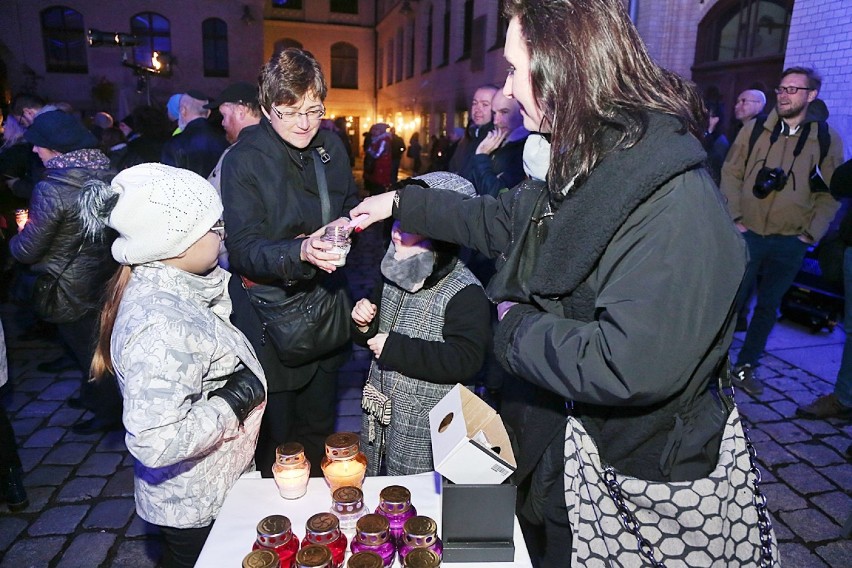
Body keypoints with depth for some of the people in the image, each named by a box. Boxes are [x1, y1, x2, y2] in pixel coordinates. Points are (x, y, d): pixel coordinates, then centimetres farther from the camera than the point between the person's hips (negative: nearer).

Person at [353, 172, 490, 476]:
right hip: (379, 418, 7)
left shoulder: (465, 292, -20)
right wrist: (364, 324, -7)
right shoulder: (395, 274, 3)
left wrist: (395, 349, -26)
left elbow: (465, 361, -28)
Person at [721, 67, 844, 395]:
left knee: (768, 306, 9)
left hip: (790, 243, 1)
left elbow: (829, 193, 5)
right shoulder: (755, 129, 2)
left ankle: (747, 366, 22)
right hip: (747, 234, -1)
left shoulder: (827, 139, 3)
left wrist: (810, 233, -3)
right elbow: (731, 172, 2)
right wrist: (736, 217, -6)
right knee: (731, 300, 1)